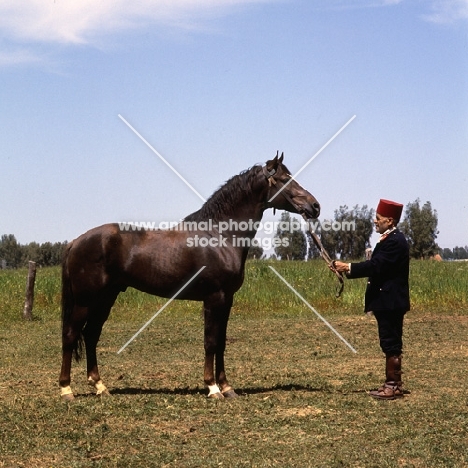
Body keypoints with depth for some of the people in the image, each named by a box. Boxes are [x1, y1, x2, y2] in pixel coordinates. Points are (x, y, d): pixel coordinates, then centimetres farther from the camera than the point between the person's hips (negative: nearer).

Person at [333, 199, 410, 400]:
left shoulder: (394, 241, -17)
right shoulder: (391, 239, 16)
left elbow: (376, 266, -24)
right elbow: (378, 267, 14)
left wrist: (348, 267, -21)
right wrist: (349, 269, 5)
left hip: (390, 301, -11)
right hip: (389, 300, 11)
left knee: (390, 343, -5)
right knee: (391, 343, 14)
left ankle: (393, 386, 1)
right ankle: (394, 383, 20)